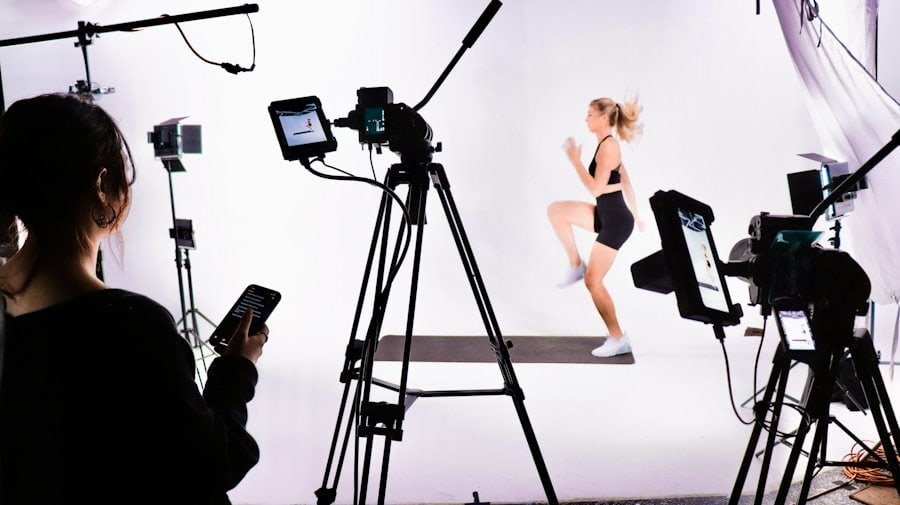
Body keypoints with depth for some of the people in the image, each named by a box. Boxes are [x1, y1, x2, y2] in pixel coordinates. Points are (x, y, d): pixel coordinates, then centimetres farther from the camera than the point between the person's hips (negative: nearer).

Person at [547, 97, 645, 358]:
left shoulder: (607, 146, -19)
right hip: (608, 216, 10)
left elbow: (596, 189, -24)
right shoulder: (608, 144, 10)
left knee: (593, 281, -2)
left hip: (615, 221, -10)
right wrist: (635, 214, 27)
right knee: (556, 210, 7)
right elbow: (626, 181, 19)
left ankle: (619, 340, 7)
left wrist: (575, 160, -18)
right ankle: (576, 266, 13)